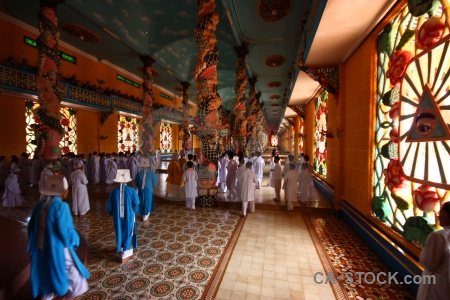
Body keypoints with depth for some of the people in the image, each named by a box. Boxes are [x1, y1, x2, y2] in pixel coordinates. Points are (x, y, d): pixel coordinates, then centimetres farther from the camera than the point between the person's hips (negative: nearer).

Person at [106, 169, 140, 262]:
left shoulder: (114, 191, -9)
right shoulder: (132, 191, -17)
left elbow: (109, 207, -2)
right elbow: (136, 205, -14)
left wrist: (114, 214, 16)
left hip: (117, 217, 3)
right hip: (129, 217, -3)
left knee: (120, 233, 23)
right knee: (128, 233, 12)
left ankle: (121, 248, 44)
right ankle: (126, 254, 20)